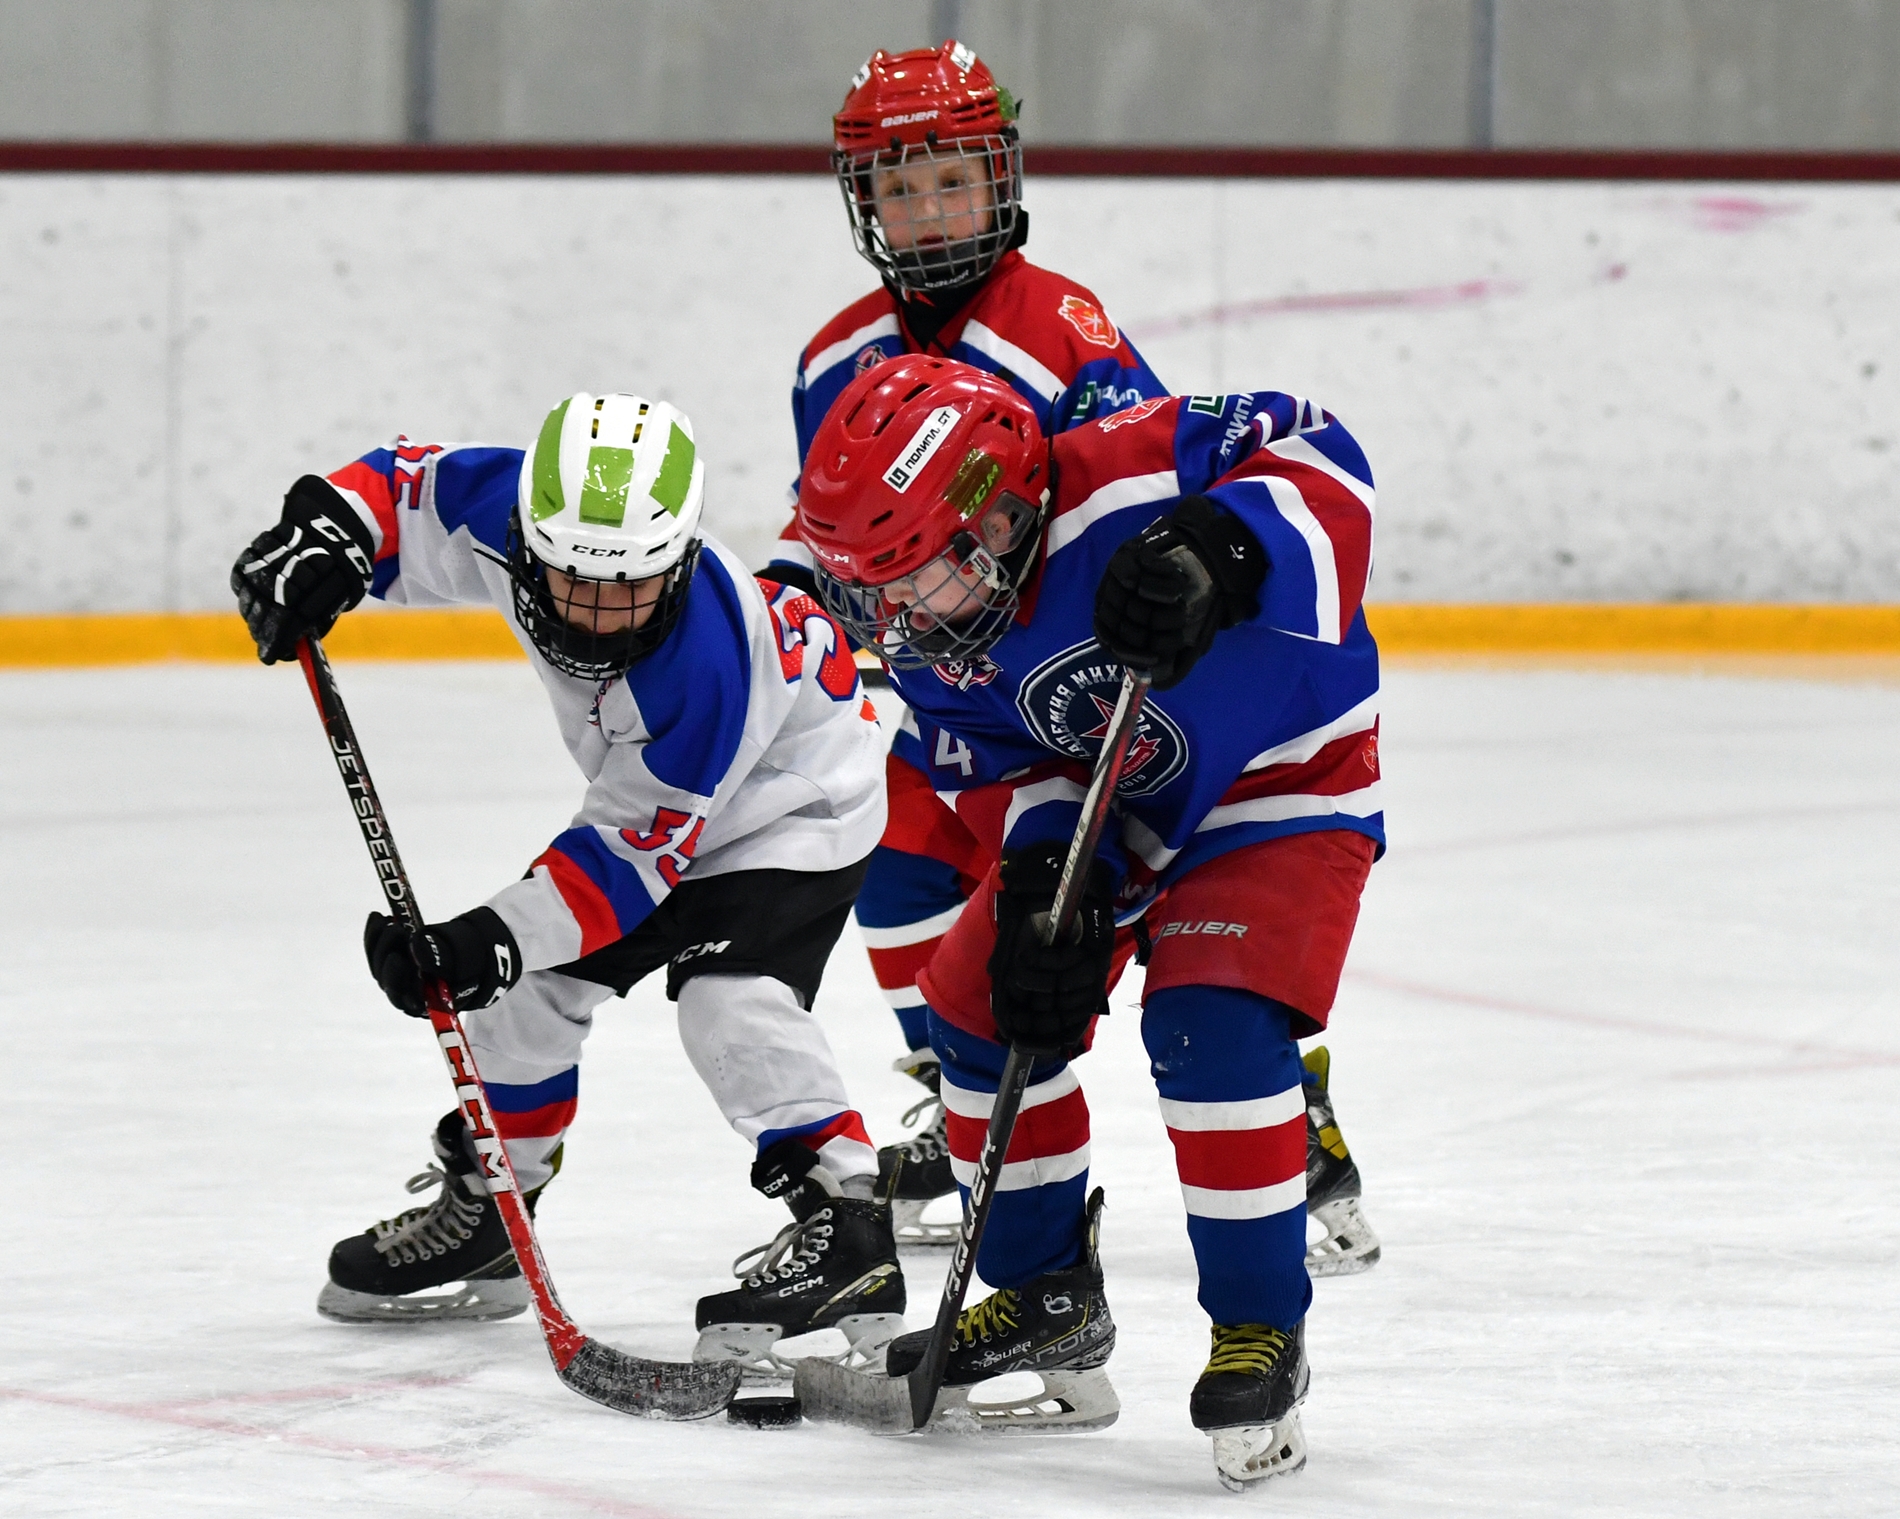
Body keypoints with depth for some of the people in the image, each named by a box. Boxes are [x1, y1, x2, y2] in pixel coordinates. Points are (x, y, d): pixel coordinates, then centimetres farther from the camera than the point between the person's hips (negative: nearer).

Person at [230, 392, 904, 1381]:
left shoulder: (702, 664, -41)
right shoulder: (511, 516, -26)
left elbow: (640, 849, -34)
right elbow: (409, 489, -7)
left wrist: (496, 937, -39)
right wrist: (325, 534, -28)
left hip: (795, 803, -8)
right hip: (649, 790, 8)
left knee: (728, 989, -28)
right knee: (531, 980, 9)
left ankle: (846, 1234, -26)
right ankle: (481, 1212, 27)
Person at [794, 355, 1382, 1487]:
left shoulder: (1125, 478, -31)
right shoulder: (934, 640, -9)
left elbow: (1319, 457, -31)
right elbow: (1002, 766, -6)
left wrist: (1215, 549, -47)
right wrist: (1042, 872, -25)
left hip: (1283, 779, -8)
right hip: (1104, 811, 8)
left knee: (1213, 1028, -26)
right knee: (980, 1005, 5)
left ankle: (1261, 1331, -12)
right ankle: (1051, 1306, 22)